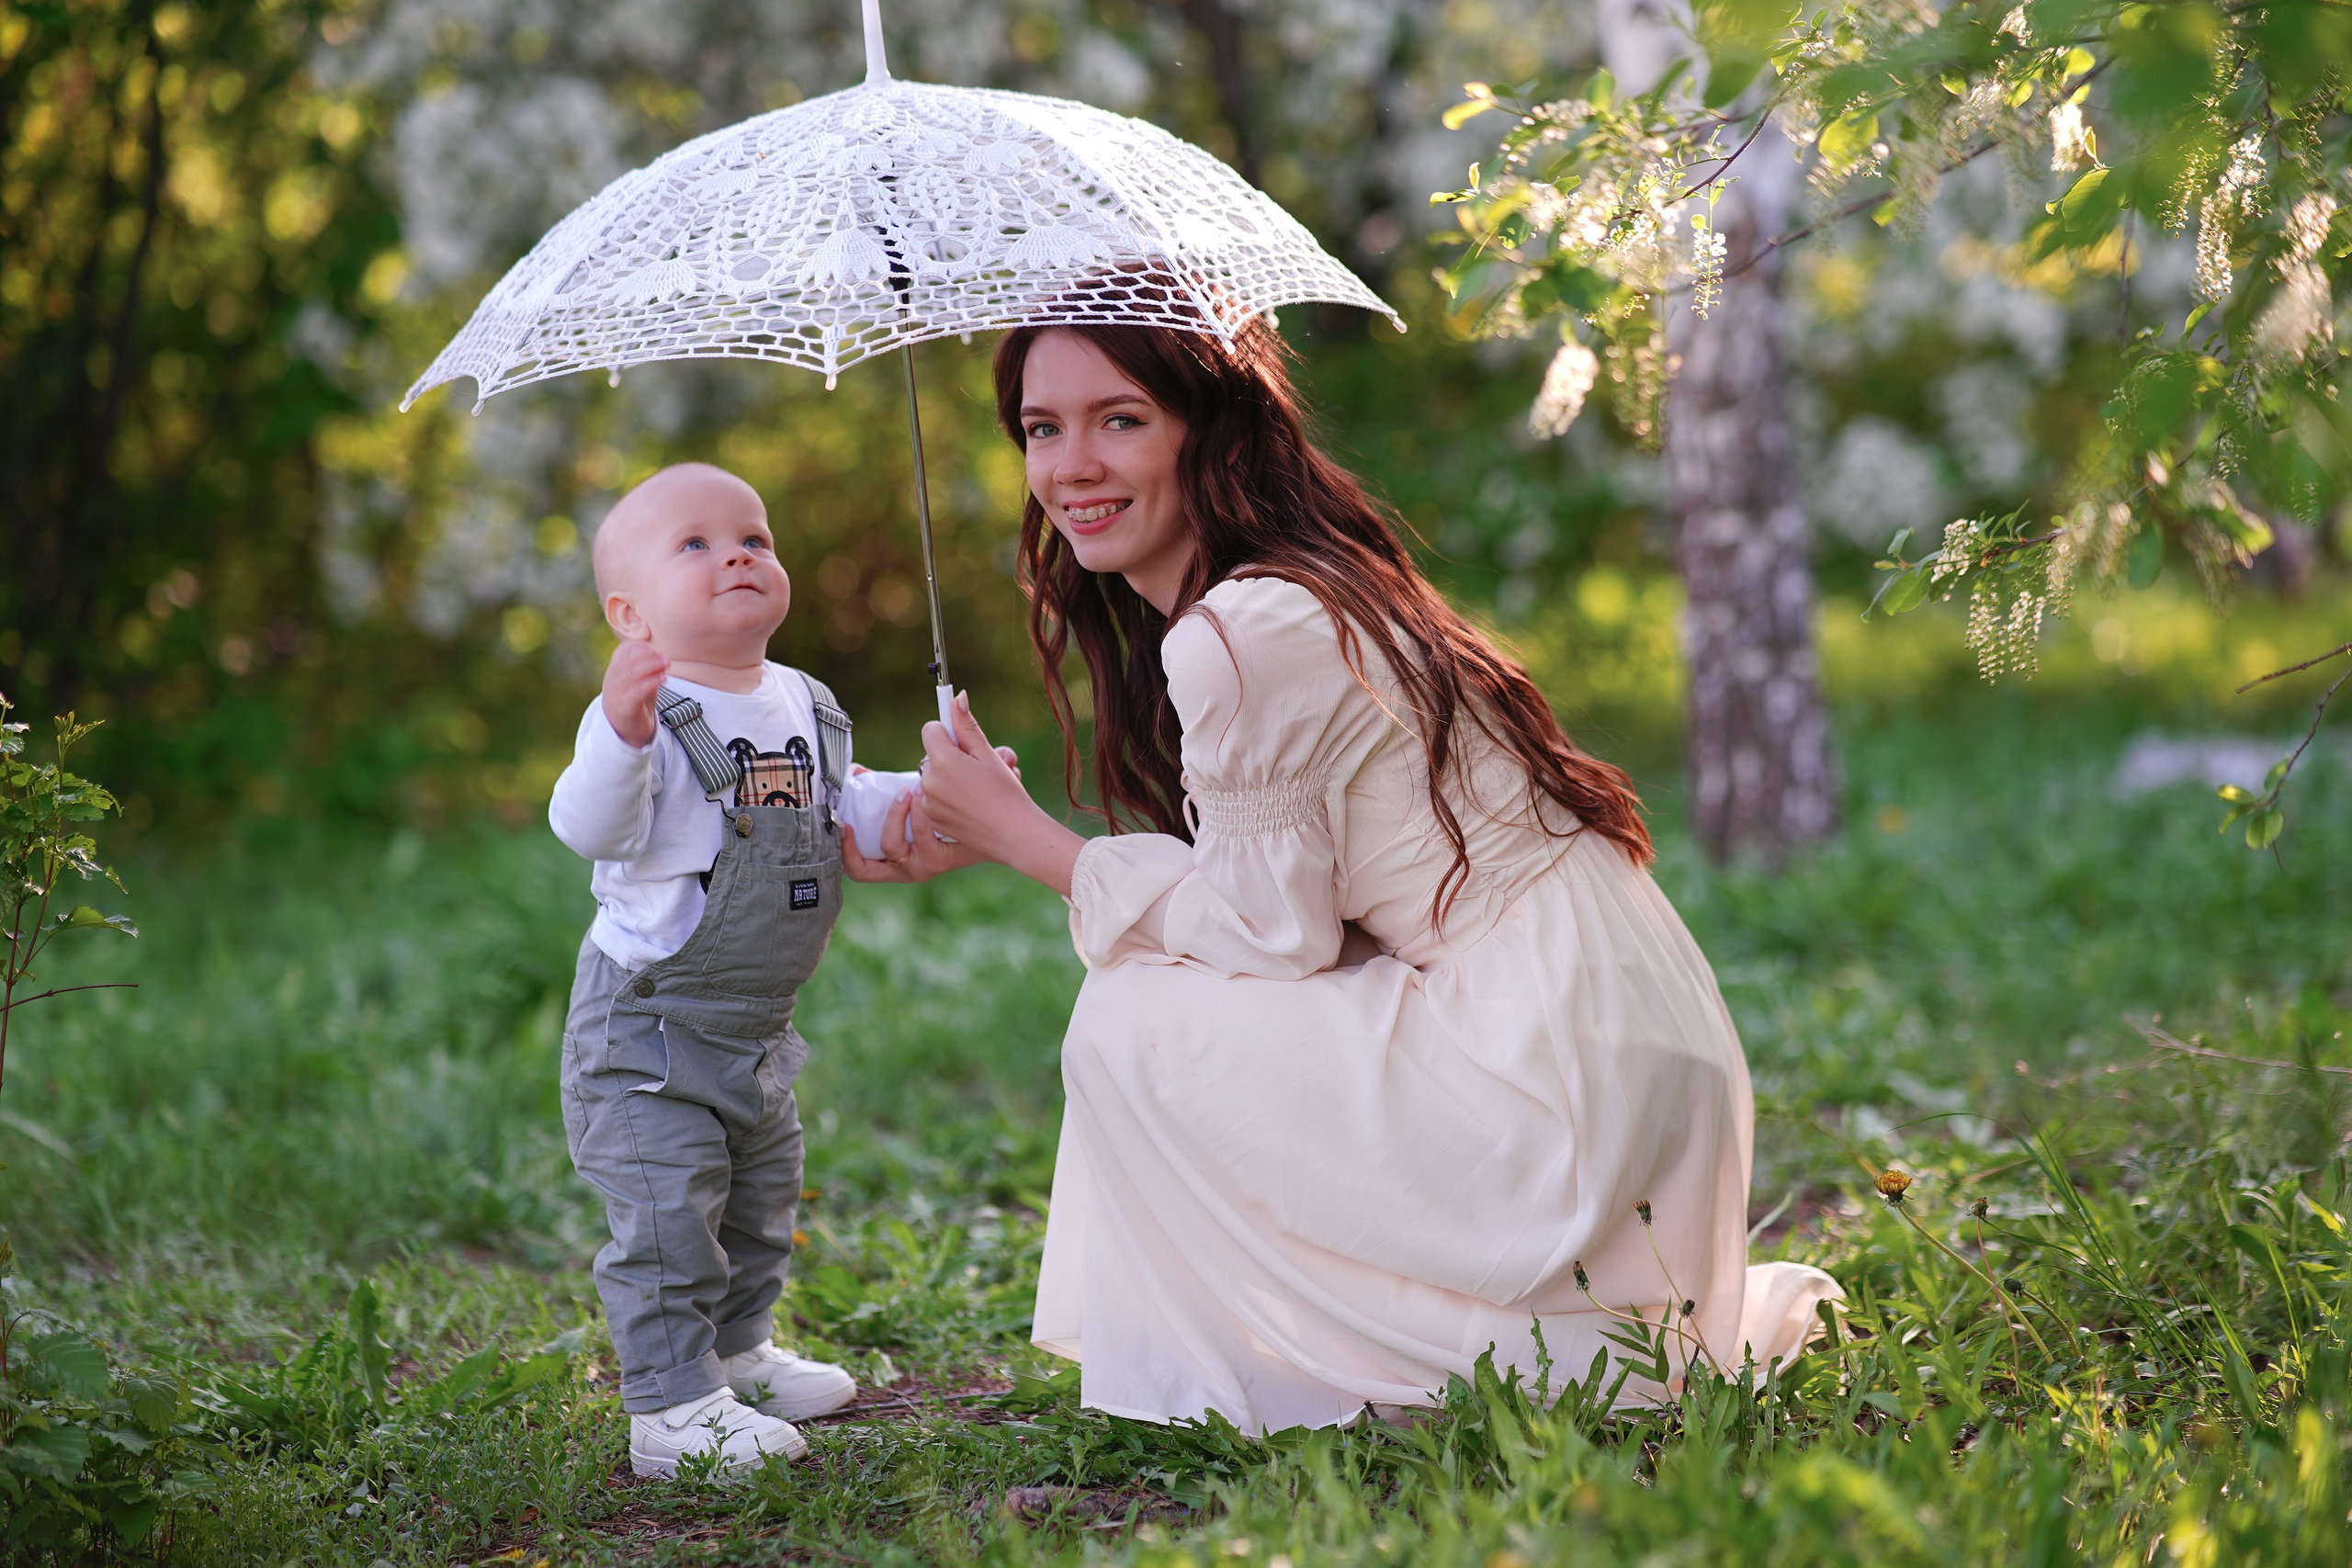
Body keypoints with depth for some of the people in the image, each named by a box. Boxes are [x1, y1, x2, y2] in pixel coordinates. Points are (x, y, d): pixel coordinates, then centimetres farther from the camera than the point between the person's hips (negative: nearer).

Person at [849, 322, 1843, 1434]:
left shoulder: (1246, 633, -16)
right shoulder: (1304, 593, 13)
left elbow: (1269, 933, -12)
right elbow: (1268, 900, 14)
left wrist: (1020, 834, -4)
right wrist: (977, 843, 13)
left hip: (1561, 1064, -10)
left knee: (1136, 1021, -7)